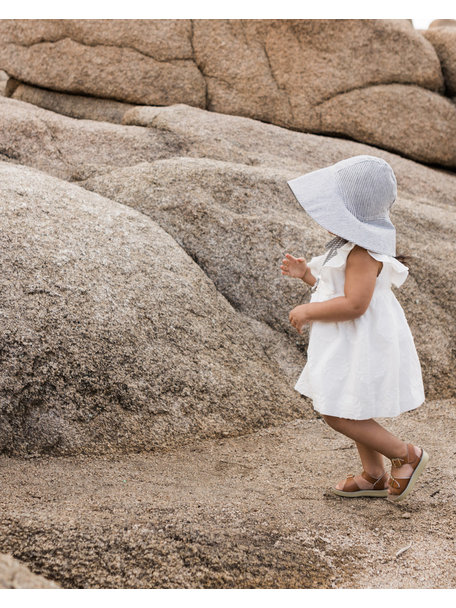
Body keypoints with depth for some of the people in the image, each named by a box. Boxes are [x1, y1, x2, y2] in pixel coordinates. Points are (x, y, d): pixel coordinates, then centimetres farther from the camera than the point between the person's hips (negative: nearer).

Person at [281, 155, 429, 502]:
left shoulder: (363, 252, -24)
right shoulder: (357, 242, 10)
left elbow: (354, 303, -30)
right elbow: (341, 288, 19)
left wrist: (308, 311, -21)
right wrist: (306, 273, 7)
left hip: (363, 346, -11)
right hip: (353, 343, 11)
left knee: (337, 412, -6)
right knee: (354, 410, 19)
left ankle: (406, 454, 7)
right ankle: (375, 476, 32)